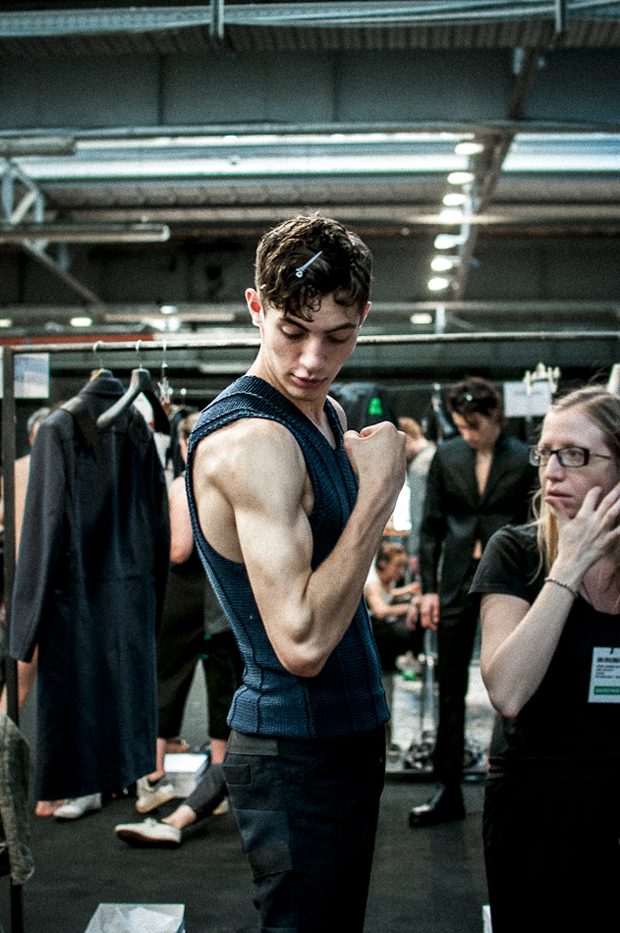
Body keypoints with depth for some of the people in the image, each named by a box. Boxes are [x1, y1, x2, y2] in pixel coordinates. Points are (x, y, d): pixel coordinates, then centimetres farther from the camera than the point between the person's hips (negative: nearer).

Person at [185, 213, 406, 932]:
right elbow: (301, 643, -30)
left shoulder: (329, 416, 8)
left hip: (347, 732, 10)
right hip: (296, 752, -10)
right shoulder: (249, 439, -23)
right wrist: (379, 489, -25)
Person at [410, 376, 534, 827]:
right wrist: (429, 587, 1)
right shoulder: (446, 457, 5)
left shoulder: (523, 461, -3)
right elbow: (432, 526, 7)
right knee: (450, 689, 7)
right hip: (457, 583, 3)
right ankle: (449, 791, 16)